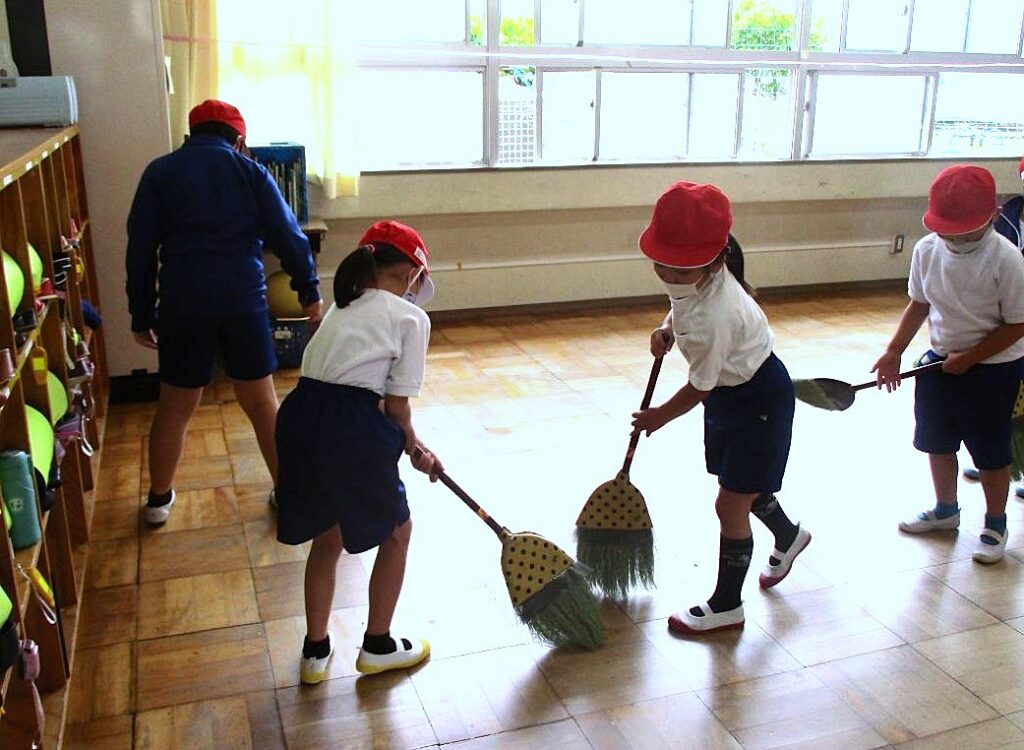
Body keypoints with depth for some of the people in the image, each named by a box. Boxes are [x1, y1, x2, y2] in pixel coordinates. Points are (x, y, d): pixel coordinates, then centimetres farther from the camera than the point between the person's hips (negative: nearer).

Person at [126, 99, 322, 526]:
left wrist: (142, 315, 10)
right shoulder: (250, 172, 5)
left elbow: (140, 249, 5)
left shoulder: (160, 172, 7)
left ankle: (159, 499, 29)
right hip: (244, 301, 0)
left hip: (182, 304, 1)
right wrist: (309, 292, 11)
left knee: (174, 407, 14)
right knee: (262, 402, 12)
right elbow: (288, 237, 2)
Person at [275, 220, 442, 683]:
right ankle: (378, 646, 33)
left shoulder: (342, 307, 24)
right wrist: (413, 447, 21)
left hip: (297, 419, 7)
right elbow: (397, 405, 0)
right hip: (350, 429, -6)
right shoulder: (410, 317, 5)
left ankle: (315, 652, 38)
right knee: (396, 531, 20)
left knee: (327, 536, 28)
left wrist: (406, 446, 27)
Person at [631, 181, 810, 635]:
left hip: (758, 399, -9)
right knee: (742, 489, 24)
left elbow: (700, 387, -23)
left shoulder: (715, 315, -37)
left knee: (731, 504, -1)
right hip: (728, 391, 9)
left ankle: (726, 606, 17)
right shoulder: (695, 277, -13)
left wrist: (659, 417, -6)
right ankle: (788, 537, 54)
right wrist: (666, 329, -6)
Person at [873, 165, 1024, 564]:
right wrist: (893, 352, 0)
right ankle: (945, 509, 40)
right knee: (937, 442, 17)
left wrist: (969, 357, -17)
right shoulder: (927, 249, -7)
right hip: (940, 360, 5)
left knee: (990, 452, 7)